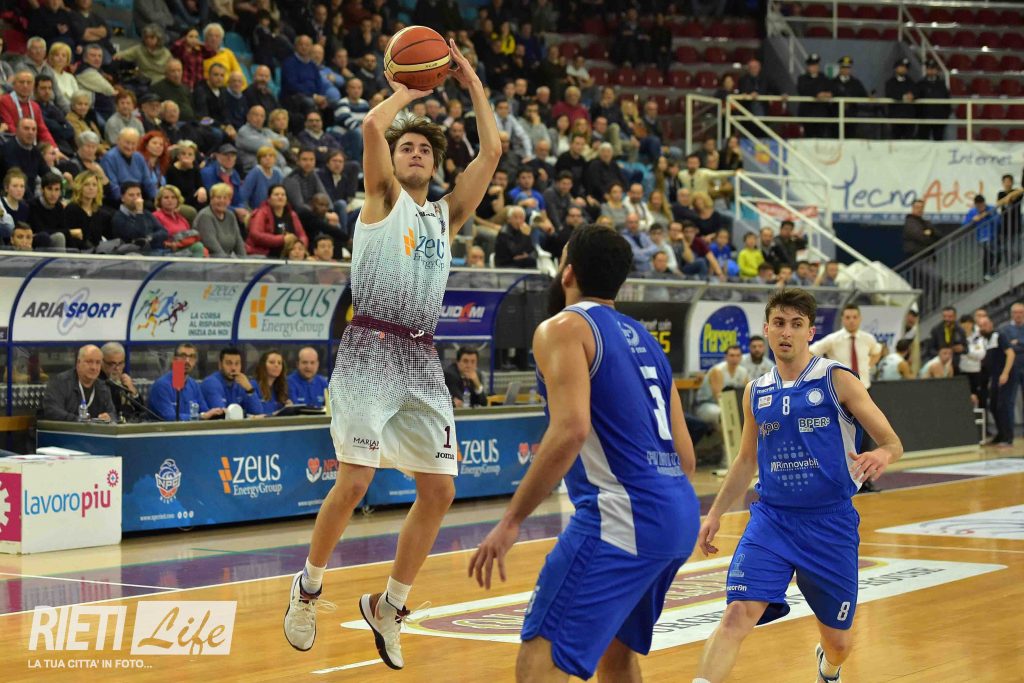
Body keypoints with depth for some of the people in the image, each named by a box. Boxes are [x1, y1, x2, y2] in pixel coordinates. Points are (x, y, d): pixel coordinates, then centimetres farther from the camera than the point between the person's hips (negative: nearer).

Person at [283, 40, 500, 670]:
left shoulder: (447, 214, 19)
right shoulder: (384, 198, 5)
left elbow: (492, 152, 14)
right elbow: (372, 126, -11)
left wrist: (473, 85, 18)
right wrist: (408, 92, 6)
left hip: (423, 360, 6)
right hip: (371, 351, -6)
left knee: (439, 489, 1)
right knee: (355, 481, -13)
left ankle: (389, 605, 17)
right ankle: (310, 584, 12)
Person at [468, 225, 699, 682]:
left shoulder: (564, 328, -3)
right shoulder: (644, 339, 21)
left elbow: (570, 429, -19)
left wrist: (510, 521, -16)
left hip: (621, 515, -9)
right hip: (680, 514, 9)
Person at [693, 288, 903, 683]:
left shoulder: (838, 380, -5)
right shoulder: (756, 392, 7)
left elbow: (893, 443, -7)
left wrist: (882, 455, -30)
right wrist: (715, 514, 14)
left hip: (830, 521, -2)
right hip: (771, 518, 2)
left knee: (839, 641, 13)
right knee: (737, 615, -22)